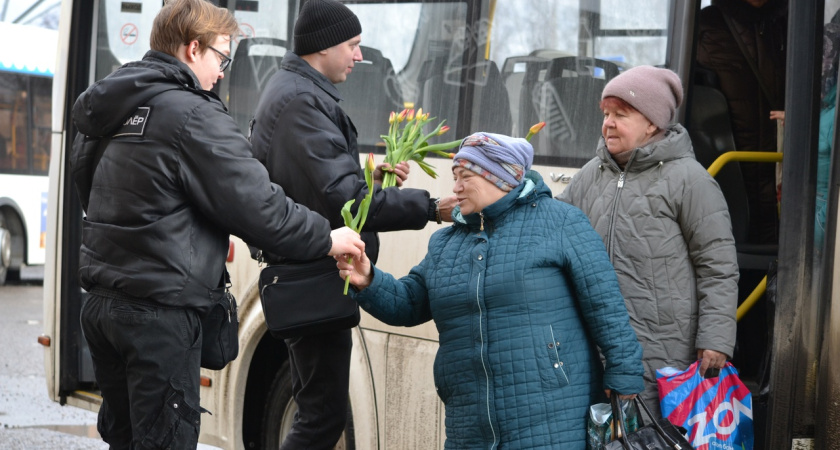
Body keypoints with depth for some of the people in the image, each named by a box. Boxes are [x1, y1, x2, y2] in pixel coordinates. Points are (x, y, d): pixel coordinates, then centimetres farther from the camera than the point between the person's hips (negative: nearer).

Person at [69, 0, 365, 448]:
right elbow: (257, 205, -14)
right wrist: (326, 239, 0)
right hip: (160, 312, -9)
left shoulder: (107, 109, 13)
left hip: (102, 304, 9)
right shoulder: (193, 116, -14)